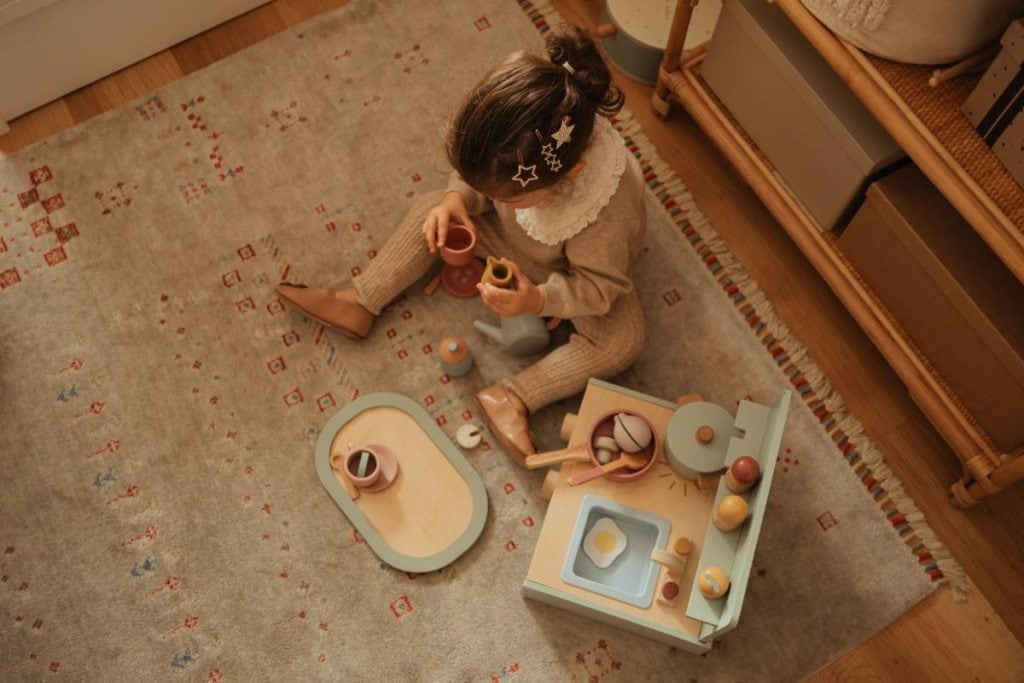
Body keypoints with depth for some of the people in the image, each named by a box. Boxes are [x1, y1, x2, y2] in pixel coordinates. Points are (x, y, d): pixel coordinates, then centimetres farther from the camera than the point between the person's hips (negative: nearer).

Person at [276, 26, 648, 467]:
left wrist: (538, 301, -45)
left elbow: (600, 286, -31)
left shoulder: (604, 211, -46)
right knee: (431, 212, -2)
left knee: (622, 340, -25)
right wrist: (459, 197, -31)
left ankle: (511, 397, -20)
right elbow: (476, 174, -11)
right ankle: (359, 303, 6)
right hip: (513, 234, 4)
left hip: (576, 269, -4)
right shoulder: (516, 154, -34)